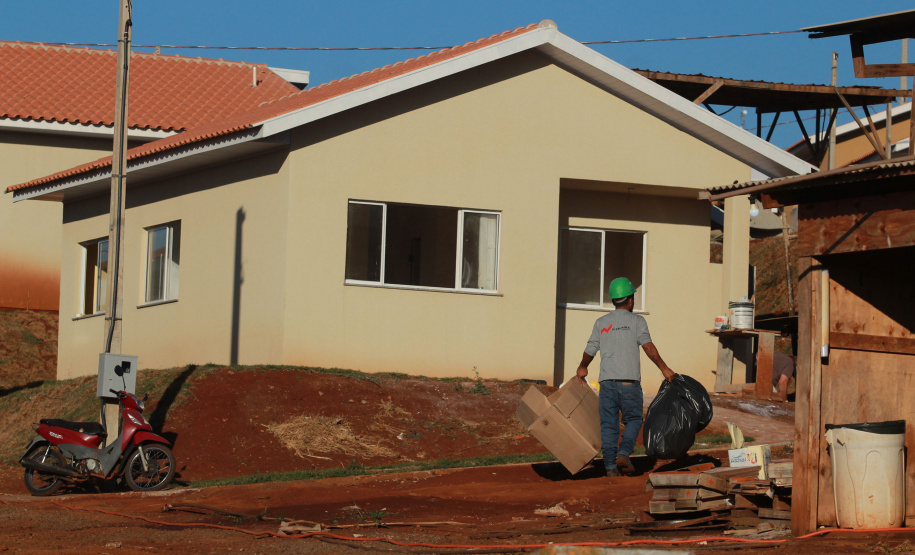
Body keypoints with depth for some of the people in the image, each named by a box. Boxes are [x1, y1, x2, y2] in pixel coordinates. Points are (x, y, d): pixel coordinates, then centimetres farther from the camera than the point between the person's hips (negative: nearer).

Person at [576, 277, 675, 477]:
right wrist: (664, 368, -9)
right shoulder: (636, 321, 1)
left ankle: (610, 465, 2)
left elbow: (590, 350, 14)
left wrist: (582, 368, 33)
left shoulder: (601, 323, 11)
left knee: (608, 425, 6)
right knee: (633, 419, 10)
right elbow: (648, 346, -11)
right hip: (629, 381, -3)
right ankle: (623, 454, -10)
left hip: (607, 381, 3)